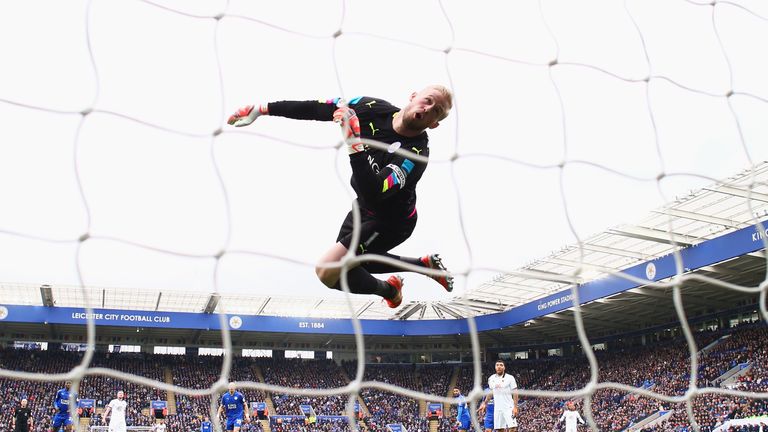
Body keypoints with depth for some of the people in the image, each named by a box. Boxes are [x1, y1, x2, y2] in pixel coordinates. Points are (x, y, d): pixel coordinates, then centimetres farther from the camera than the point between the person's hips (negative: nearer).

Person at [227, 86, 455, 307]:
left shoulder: (416, 153, -33)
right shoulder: (375, 108, -16)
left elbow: (373, 193, -43)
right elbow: (317, 108, -10)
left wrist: (354, 143, -49)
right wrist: (261, 109, -9)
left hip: (390, 221, -7)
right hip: (364, 206, 8)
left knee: (328, 272, -16)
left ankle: (389, 290, 13)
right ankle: (425, 264, 31)